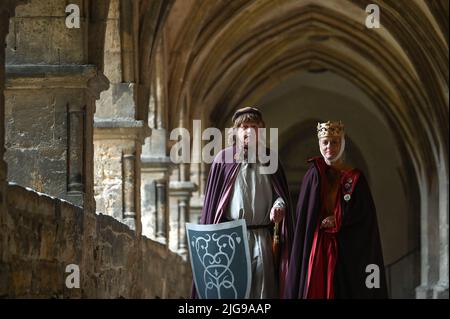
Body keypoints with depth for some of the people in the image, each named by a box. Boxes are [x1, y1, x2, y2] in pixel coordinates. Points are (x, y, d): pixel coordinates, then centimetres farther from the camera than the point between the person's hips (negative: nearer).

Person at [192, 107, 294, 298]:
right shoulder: (224, 159, 6)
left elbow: (282, 194, 12)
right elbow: (212, 199, 6)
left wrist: (279, 206, -12)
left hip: (262, 238, 1)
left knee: (262, 289, -3)